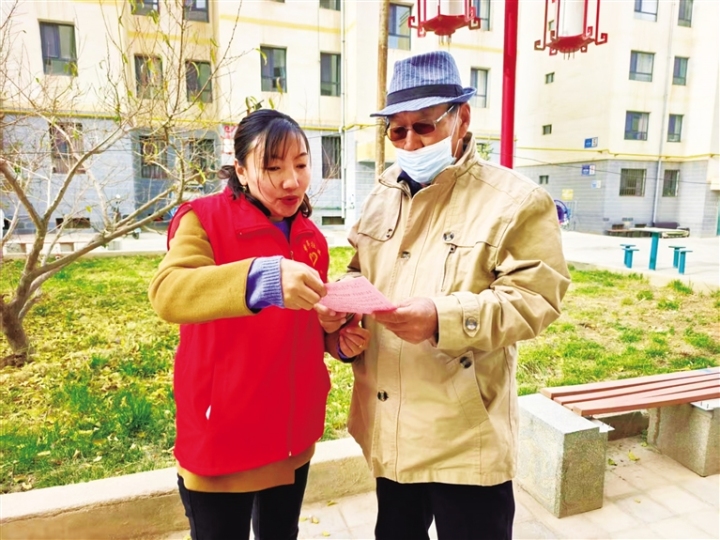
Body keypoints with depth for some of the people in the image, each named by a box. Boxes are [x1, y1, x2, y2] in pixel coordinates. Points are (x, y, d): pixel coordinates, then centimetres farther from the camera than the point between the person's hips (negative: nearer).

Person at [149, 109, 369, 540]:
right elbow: (167, 293, -31)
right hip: (222, 436, -5)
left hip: (294, 434, 6)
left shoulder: (312, 238, 4)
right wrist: (260, 278, -46)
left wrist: (338, 337, -5)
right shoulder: (204, 219, -13)